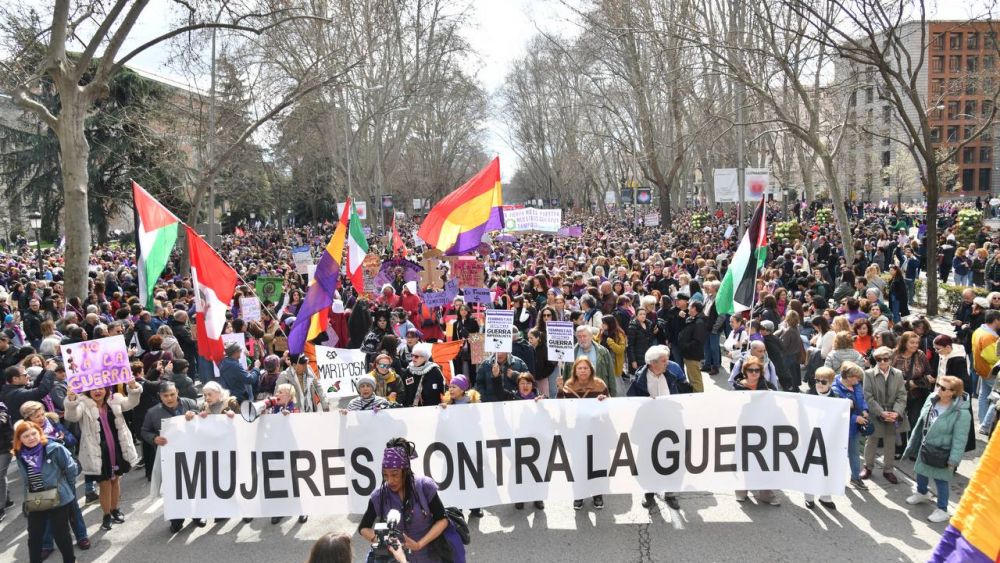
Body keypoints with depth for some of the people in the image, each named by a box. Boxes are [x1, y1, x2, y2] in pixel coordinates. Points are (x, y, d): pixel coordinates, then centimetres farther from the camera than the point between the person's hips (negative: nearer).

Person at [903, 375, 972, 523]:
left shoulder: (961, 413, -28)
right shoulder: (931, 399, -8)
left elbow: (959, 439, -23)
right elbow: (921, 422, 5)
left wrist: (954, 459, -22)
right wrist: (913, 443, 11)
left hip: (941, 453, -7)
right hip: (925, 447, 7)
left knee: (941, 480, 8)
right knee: (921, 471, 25)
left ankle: (942, 510, 25)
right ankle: (922, 493, 53)